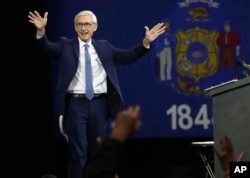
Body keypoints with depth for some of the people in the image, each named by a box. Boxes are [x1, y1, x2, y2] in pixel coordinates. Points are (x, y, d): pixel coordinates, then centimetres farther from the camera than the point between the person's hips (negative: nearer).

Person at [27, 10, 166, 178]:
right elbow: (48, 48, -12)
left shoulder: (104, 47, 12)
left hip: (99, 104, 3)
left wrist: (146, 42, -3)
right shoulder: (66, 45, 4)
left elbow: (128, 56, 9)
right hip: (76, 104, -3)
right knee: (78, 152, -6)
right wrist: (41, 31, -31)